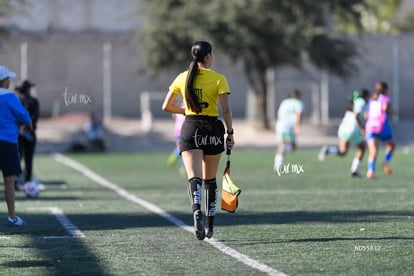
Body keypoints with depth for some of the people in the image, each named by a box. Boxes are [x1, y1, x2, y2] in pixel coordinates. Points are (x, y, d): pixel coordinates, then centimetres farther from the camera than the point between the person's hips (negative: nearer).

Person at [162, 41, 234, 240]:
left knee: (194, 178, -11)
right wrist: (230, 133, -2)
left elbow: (166, 106, 11)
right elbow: (226, 110, -11)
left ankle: (197, 211, -40)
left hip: (190, 129, 1)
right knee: (210, 180, 15)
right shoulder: (218, 79, -4)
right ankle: (209, 226, 19)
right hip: (213, 129, -1)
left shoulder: (182, 78, 5)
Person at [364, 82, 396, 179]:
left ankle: (371, 170, -33)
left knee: (373, 151, -10)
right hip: (382, 126, -3)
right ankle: (386, 162, 2)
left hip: (370, 127, 3)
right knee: (391, 144, 24)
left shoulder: (371, 100, 22)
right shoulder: (385, 98, 7)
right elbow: (385, 107, -15)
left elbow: (366, 116, 22)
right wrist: (391, 111, 4)